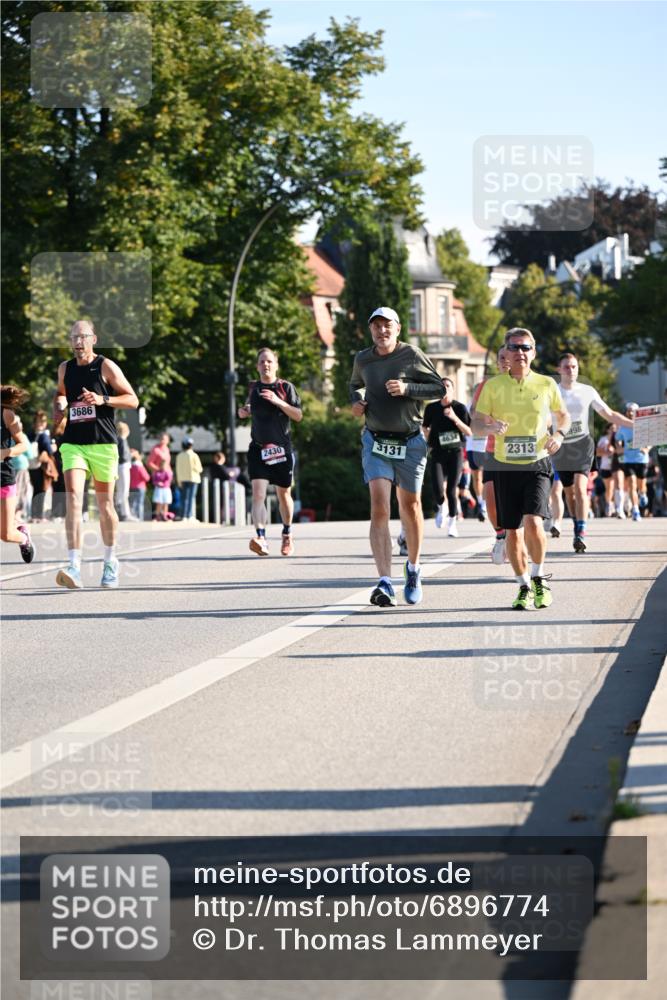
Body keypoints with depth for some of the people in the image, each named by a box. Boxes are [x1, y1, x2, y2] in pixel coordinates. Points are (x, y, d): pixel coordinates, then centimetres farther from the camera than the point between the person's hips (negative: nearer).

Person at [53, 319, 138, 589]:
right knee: (73, 498, -17)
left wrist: (103, 400, -18)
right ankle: (74, 566, -26)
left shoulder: (106, 367, -3)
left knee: (105, 504, 8)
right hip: (73, 443, 2)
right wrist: (59, 407, 8)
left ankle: (110, 561, 29)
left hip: (103, 443, -2)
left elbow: (132, 400, -3)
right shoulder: (65, 368, 10)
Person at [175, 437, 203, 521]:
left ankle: (184, 516, 5)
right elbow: (198, 468, -10)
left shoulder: (180, 456, 4)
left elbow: (178, 469, 7)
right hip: (193, 478, -4)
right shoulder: (194, 455, -10)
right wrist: (200, 469, 13)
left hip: (183, 479, 4)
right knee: (192, 497, -3)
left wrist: (179, 480, 14)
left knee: (185, 497, 9)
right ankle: (190, 516, -7)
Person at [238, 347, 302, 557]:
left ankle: (287, 535, 34)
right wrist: (244, 411, 3)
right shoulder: (253, 388, 9)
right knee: (258, 493, -16)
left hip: (281, 448, -1)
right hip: (258, 449, 1)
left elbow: (298, 415, -6)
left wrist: (278, 401, -18)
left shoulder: (285, 387, -1)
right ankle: (261, 538, -28)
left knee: (284, 494, 12)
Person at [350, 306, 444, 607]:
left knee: (410, 506, 12)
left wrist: (407, 389, -18)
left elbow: (439, 388, -4)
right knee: (379, 506, -15)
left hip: (410, 443, -1)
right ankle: (385, 583, -23)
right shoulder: (363, 360, 5)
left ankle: (413, 568, 37)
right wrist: (356, 401, 3)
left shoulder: (412, 356, -6)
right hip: (375, 441, 1)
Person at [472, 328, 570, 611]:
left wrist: (559, 434, -4)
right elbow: (476, 423, 2)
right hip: (505, 467, 1)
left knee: (533, 523, -19)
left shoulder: (546, 385, 3)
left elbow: (563, 415, 18)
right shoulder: (492, 386, 3)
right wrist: (490, 426, -21)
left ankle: (539, 578, 4)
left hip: (537, 464, -1)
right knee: (513, 531, 3)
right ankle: (525, 587, 18)